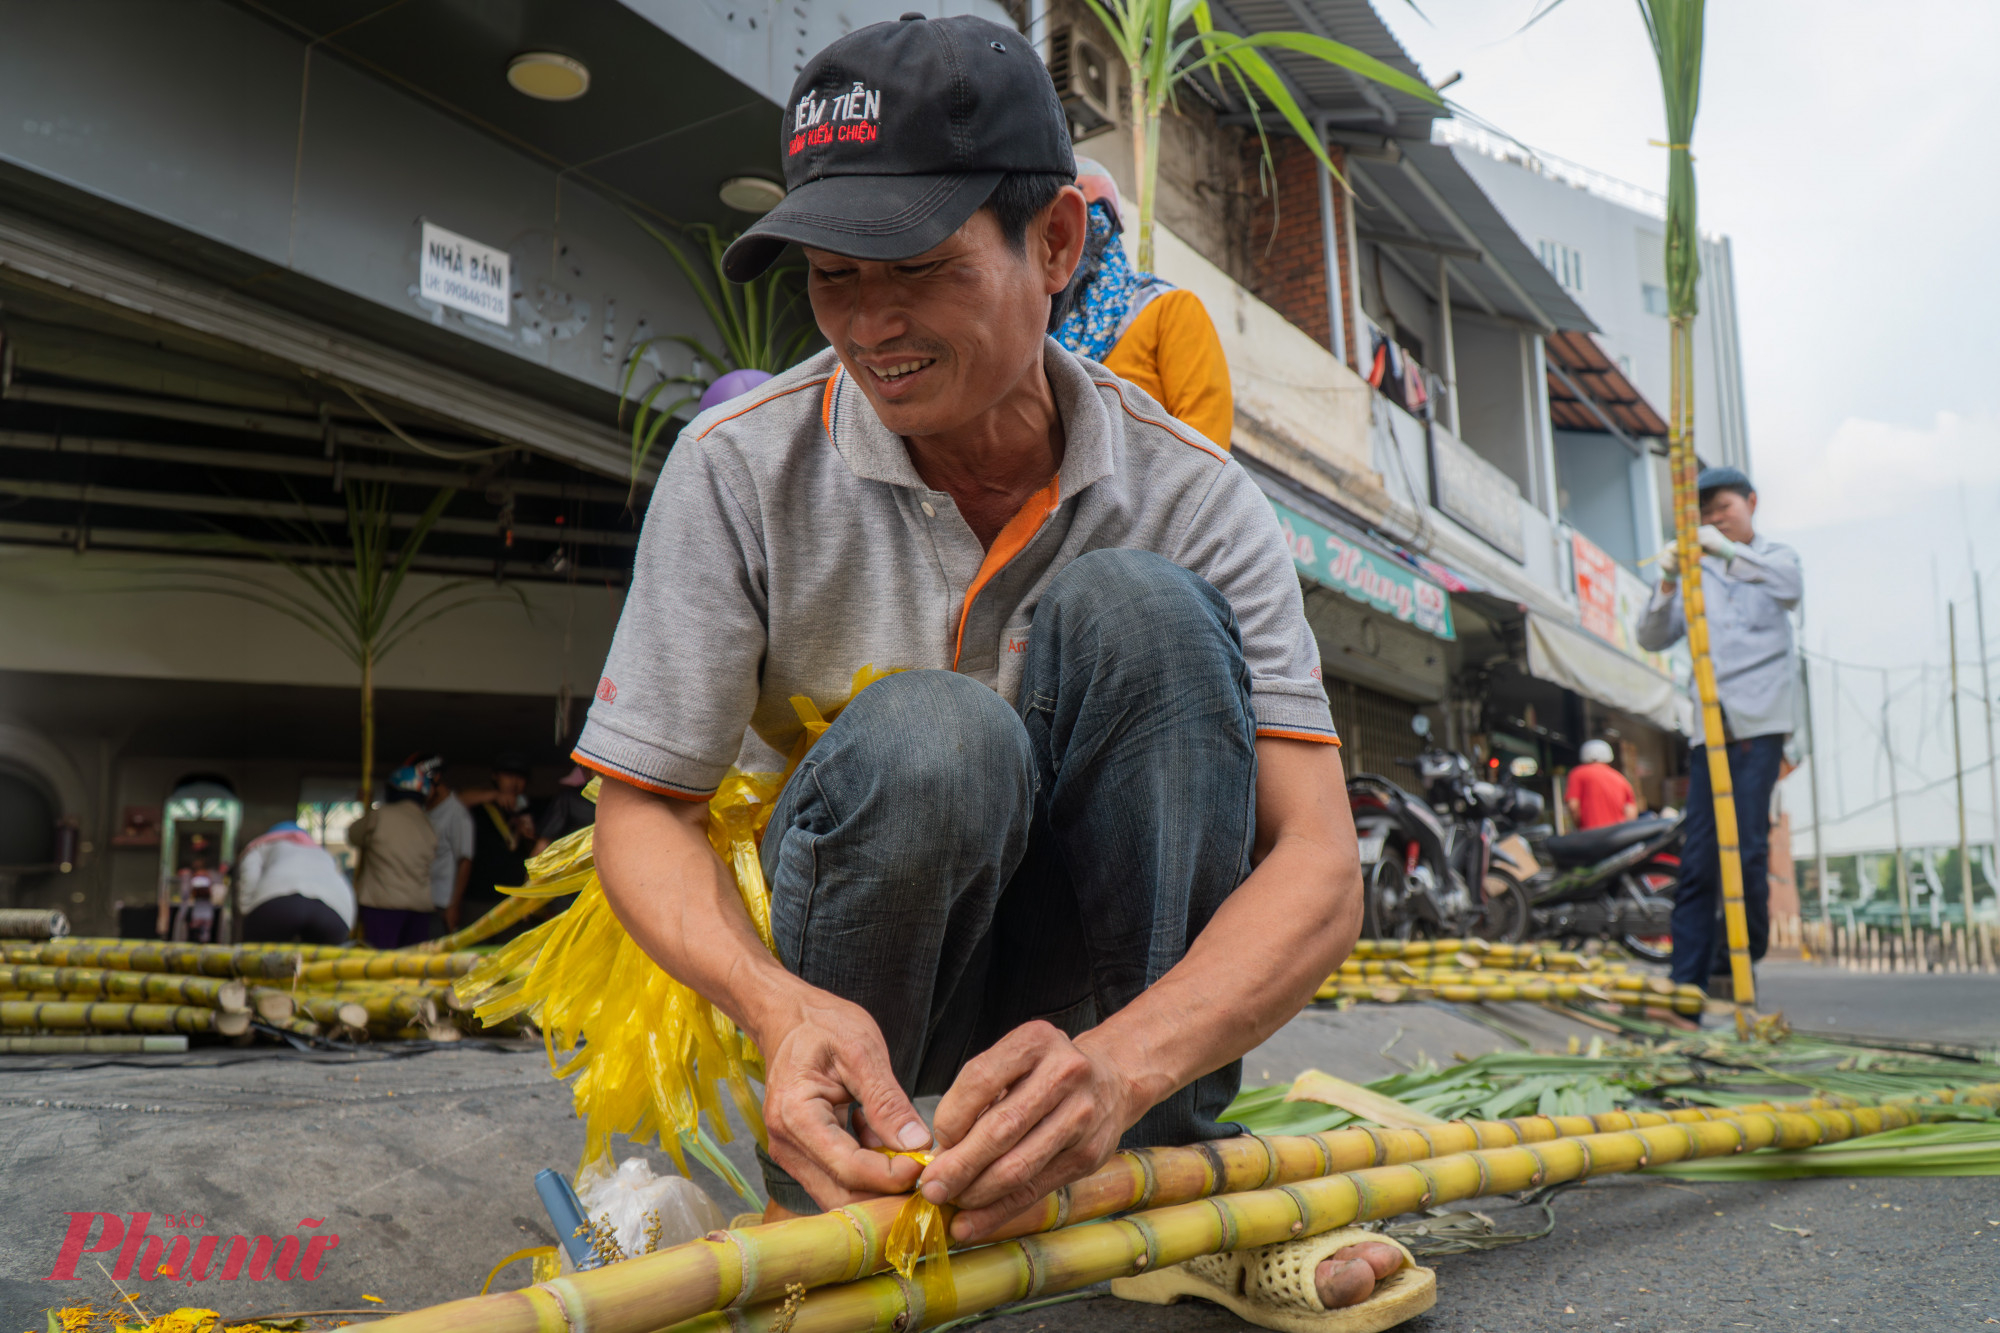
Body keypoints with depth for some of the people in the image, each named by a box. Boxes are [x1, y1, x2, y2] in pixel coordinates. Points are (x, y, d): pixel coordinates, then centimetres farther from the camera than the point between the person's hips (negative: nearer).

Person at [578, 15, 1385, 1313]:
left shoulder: (1192, 495, -14)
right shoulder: (743, 469, -15)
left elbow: (1318, 863, -21)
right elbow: (641, 804, -12)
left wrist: (1122, 1064, -41)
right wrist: (781, 1006, -34)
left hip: (1111, 979, 1)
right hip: (842, 973, 0)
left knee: (1139, 610, -25)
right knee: (927, 737, -34)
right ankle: (827, 1200, -10)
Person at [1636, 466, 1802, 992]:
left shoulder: (1774, 556, 15)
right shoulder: (1697, 571, 19)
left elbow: (1791, 587, -10)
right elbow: (1652, 638, 9)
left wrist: (1728, 549, -19)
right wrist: (1667, 584, -7)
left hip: (1760, 720, -2)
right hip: (1709, 724, 2)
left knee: (1747, 847, -10)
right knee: (1698, 854, -3)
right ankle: (1687, 980, -5)